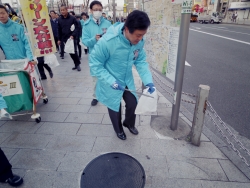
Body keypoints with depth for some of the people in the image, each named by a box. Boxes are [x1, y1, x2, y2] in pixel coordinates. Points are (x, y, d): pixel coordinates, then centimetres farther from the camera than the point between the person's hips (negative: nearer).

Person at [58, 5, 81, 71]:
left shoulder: (72, 18, -5)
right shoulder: (59, 19, 7)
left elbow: (77, 27, -8)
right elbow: (59, 30, 11)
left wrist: (73, 35, -20)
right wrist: (59, 39, 10)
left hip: (72, 38, -4)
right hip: (64, 38, 4)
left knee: (73, 51, -6)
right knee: (70, 52, 5)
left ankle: (77, 64, 10)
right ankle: (77, 64, 16)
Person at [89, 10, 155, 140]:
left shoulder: (139, 42, -17)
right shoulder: (107, 41, -33)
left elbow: (141, 62, -5)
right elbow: (95, 64, -23)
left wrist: (148, 81, -18)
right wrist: (112, 81, -29)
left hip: (127, 80, 5)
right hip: (110, 83, -4)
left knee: (133, 103, 16)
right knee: (115, 108, 14)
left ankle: (129, 124, 50)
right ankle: (119, 129, 46)